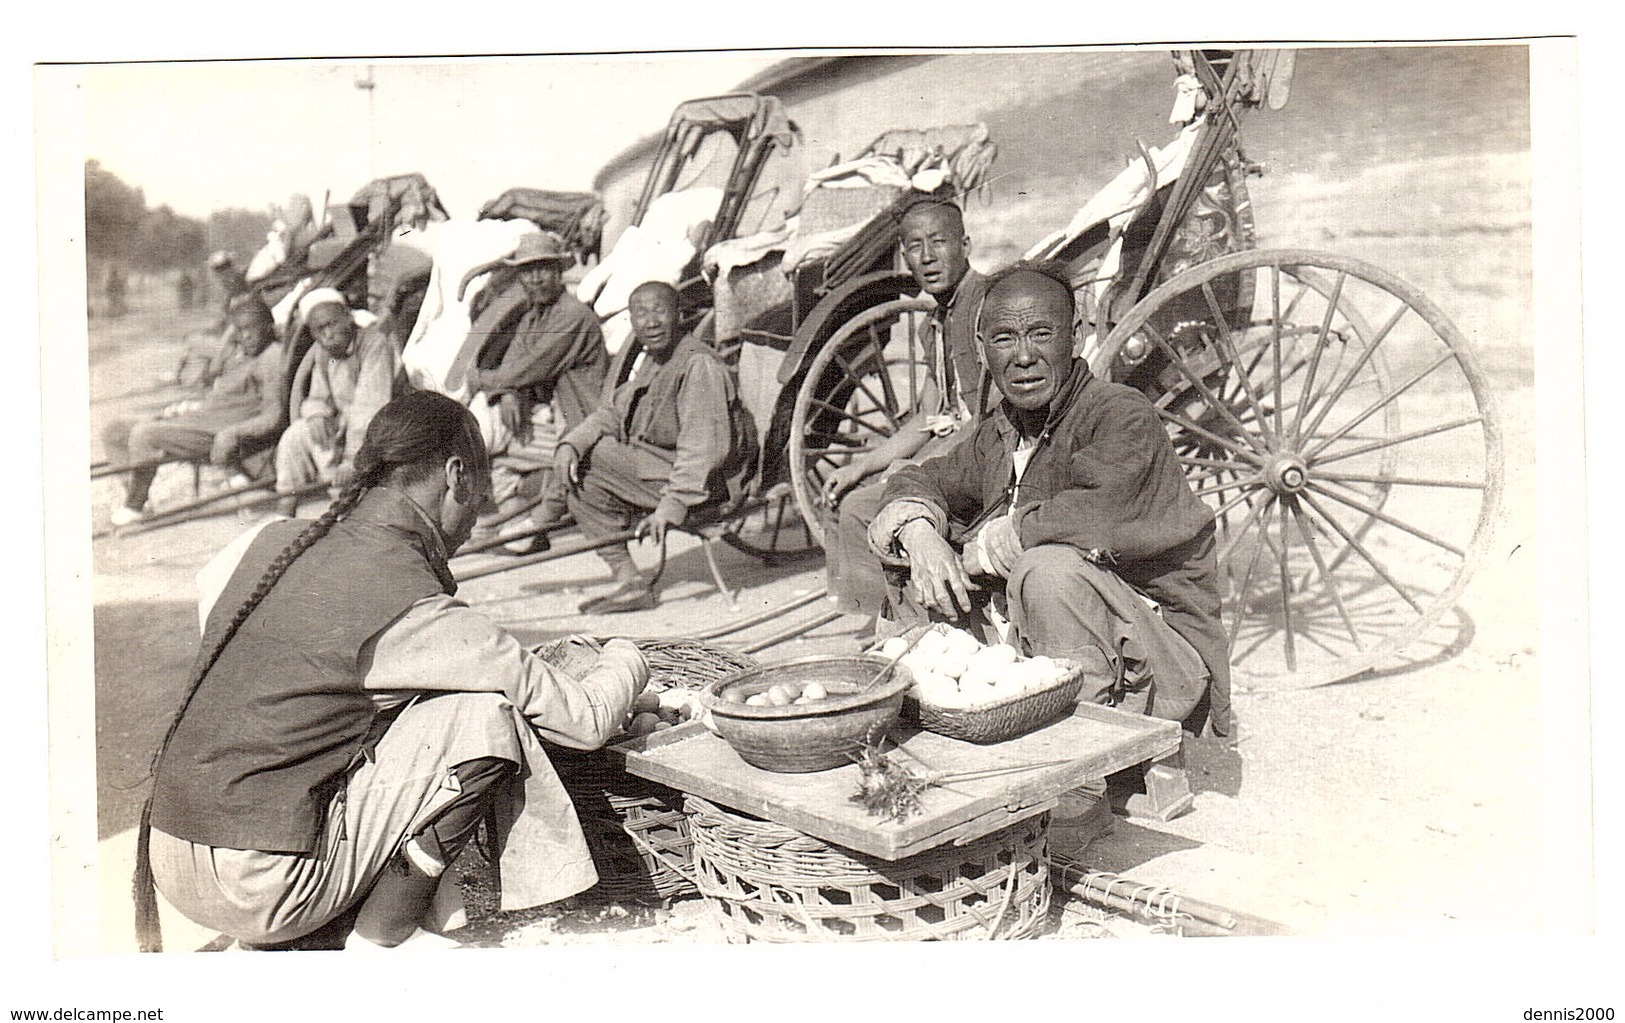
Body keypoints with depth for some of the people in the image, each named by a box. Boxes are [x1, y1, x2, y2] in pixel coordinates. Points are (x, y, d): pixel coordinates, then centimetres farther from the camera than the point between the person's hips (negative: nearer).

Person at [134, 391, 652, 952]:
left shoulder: (272, 540, 4)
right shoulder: (418, 612, -15)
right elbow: (586, 717, -7)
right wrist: (622, 657, 15)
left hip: (166, 864, 8)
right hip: (260, 891, -8)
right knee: (485, 715, -7)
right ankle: (380, 942, 4)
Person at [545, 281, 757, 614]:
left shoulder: (700, 365, -18)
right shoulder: (651, 361, 12)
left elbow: (704, 447, -25)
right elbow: (612, 412, 13)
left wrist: (673, 505, -29)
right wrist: (570, 443, -5)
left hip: (706, 483, -10)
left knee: (590, 458, -16)